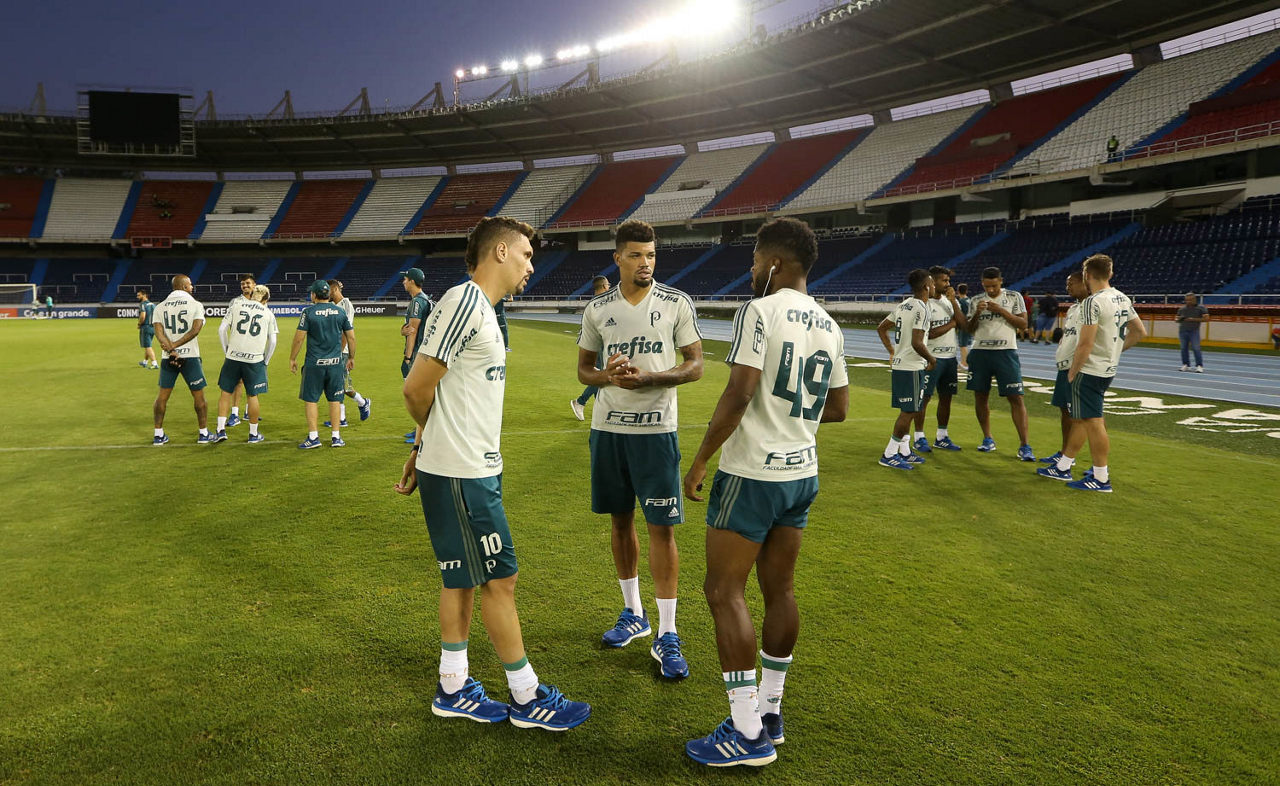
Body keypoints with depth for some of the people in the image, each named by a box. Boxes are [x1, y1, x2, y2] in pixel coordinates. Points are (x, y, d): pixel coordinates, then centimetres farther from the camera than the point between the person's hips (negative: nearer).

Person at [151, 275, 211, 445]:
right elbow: (195, 330, -15)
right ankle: (204, 434, 13)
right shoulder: (195, 305, -3)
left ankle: (158, 435, 17)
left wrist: (171, 350, -14)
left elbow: (159, 332, -6)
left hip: (168, 358, 3)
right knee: (199, 396, 8)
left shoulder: (160, 308, 7)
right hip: (190, 356, -3)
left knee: (162, 396, 13)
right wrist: (174, 346, -12)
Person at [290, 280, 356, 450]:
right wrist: (351, 357, 20)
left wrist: (292, 359, 4)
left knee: (310, 399, 6)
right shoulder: (340, 312, 4)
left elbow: (298, 338, -7)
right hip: (336, 362, 3)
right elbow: (351, 337, 8)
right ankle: (336, 437, 12)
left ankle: (313, 437, 5)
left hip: (314, 363, -3)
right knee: (334, 399, 9)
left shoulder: (308, 312, -6)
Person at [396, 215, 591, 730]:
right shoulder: (465, 301, -18)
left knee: (462, 579, 16)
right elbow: (417, 387, -18)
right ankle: (528, 699, 14)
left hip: (471, 470, 9)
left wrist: (425, 447, 15)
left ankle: (453, 689, 28)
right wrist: (431, 436, 1)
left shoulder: (479, 307, 14)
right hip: (461, 474, -9)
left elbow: (433, 398, 16)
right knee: (499, 580, 0)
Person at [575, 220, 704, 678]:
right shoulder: (597, 310, 6)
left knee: (661, 527, -5)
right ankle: (634, 614, 29)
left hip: (656, 430, -3)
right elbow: (584, 369, 13)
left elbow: (695, 366, -2)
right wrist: (606, 376, -11)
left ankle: (667, 635, 5)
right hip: (607, 429, 4)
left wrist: (647, 377, -17)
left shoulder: (676, 304, -2)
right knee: (620, 521, 12)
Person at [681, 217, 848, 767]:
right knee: (780, 590, 15)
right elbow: (836, 408, 15)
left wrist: (700, 461, -12)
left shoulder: (759, 311, -13)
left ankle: (748, 734, 3)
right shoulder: (829, 326, 10)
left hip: (753, 474, -8)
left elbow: (739, 395, -21)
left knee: (724, 592, 0)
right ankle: (769, 712, 26)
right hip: (803, 474, 8)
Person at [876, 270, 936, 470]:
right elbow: (916, 343, -24)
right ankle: (889, 455, 1)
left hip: (898, 365, 9)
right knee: (908, 412, -2)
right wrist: (932, 360, -9)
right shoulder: (922, 309, -17)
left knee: (907, 411, 16)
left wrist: (892, 352, 20)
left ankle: (905, 452, 23)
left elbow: (881, 328, 18)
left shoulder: (903, 305, 11)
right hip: (912, 367, -9)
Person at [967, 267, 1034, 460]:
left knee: (1016, 398, -8)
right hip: (980, 352, 3)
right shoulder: (977, 300, 9)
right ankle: (988, 439, 22)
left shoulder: (1014, 297, 2)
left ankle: (1024, 446, -7)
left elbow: (1023, 324, -4)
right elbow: (970, 329, 9)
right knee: (980, 396, 7)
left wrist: (1001, 311, -14)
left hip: (1005, 352, -3)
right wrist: (977, 313, -9)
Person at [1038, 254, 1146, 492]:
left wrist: (1072, 372, -10)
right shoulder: (1123, 298, 8)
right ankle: (1063, 467, 25)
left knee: (1093, 422, -3)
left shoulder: (1092, 302, -19)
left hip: (1089, 371, -9)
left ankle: (1101, 479, 3)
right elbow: (1140, 332, 16)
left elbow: (1085, 344, -21)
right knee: (1080, 419, 16)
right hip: (1109, 369, 9)